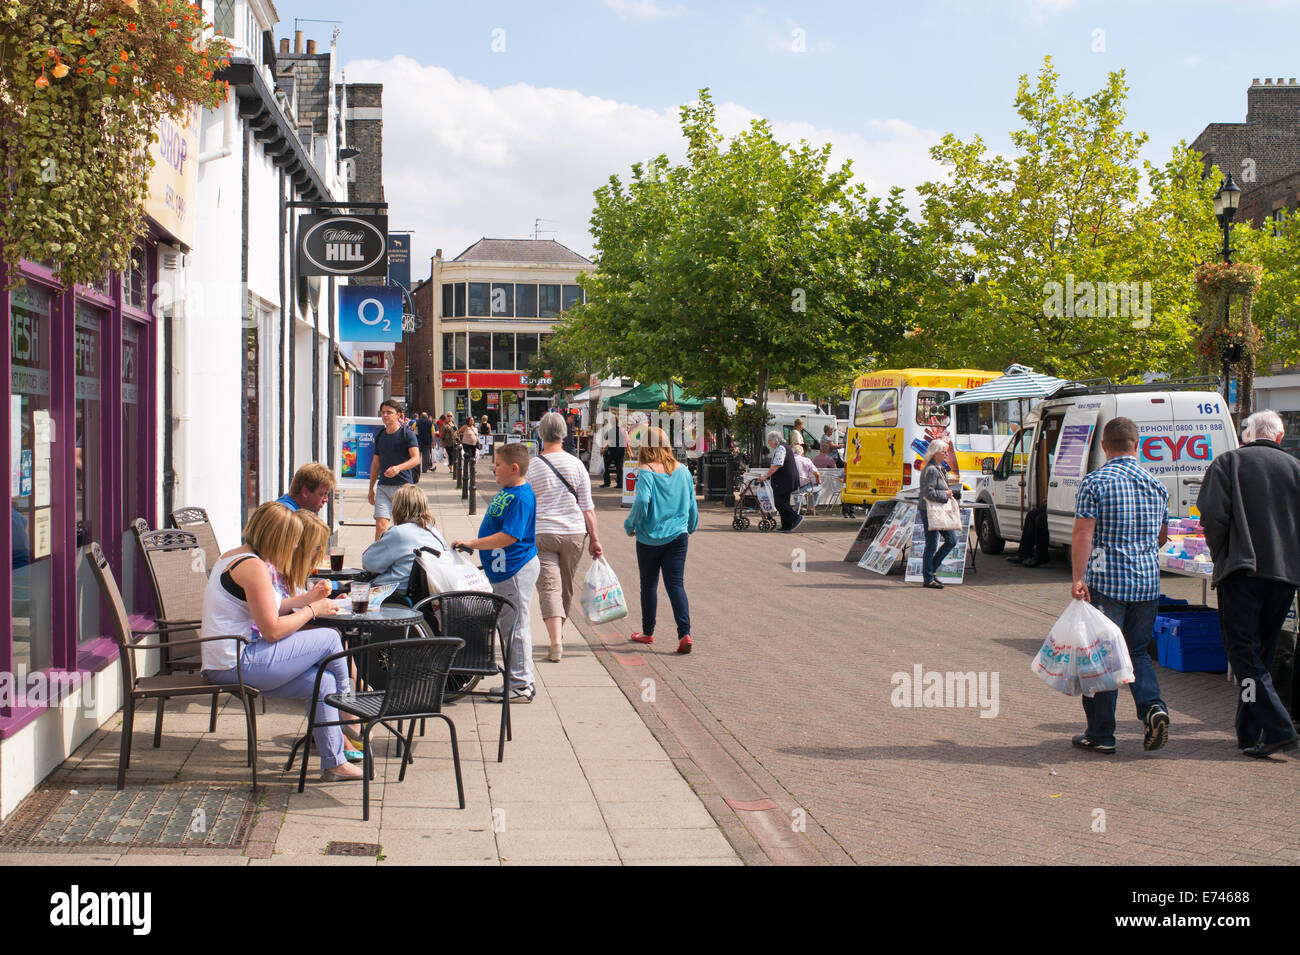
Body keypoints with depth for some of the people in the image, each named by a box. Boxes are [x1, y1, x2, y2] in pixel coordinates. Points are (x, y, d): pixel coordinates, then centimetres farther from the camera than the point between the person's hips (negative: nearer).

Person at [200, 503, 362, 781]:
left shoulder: (233, 556, 15)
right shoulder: (253, 566, -18)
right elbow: (272, 630, -20)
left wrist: (301, 600, 18)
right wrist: (312, 610, -6)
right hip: (239, 663, -11)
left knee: (323, 682, 8)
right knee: (329, 638, -6)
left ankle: (334, 763, 10)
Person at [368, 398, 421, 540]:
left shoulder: (407, 435, -3)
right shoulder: (380, 436, 13)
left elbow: (416, 459, -14)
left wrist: (398, 468, -32)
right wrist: (371, 488, 19)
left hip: (404, 486, -3)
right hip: (384, 487, 4)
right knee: (380, 525, -10)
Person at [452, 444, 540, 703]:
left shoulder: (521, 497, -21)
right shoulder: (506, 492, 10)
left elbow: (509, 536, -27)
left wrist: (473, 544, -24)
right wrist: (473, 545, 19)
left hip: (516, 571, -11)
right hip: (501, 571, 11)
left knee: (515, 627, -4)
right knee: (507, 625, 17)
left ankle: (523, 685, 4)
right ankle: (515, 681, 26)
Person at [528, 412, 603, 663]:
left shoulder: (532, 468, -6)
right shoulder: (576, 465, 0)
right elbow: (587, 506, 2)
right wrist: (594, 538, 8)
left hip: (542, 534, -3)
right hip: (574, 532, 3)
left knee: (549, 587, -5)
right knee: (566, 587, 17)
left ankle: (556, 643, -18)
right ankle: (558, 633, 33)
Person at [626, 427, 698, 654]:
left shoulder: (646, 471, -13)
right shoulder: (682, 470, 2)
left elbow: (642, 501, -24)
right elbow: (692, 504, 10)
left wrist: (630, 525, -8)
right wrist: (691, 527, 26)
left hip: (650, 537, -3)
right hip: (677, 535, 3)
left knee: (649, 585, 13)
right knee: (676, 584, 0)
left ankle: (647, 632, 26)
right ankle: (684, 633, -15)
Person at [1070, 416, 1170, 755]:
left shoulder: (1095, 482, -7)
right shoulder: (1156, 485, 9)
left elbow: (1083, 533, -15)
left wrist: (1078, 578, -14)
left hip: (1106, 582, -5)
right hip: (1148, 581, 5)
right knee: (1137, 651, 18)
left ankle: (1100, 734, 7)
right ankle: (1153, 707, -5)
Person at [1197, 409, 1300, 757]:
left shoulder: (1228, 462, 2)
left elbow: (1213, 514, -10)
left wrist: (1221, 556, 3)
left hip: (1242, 570, -4)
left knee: (1244, 653, -3)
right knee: (1261, 653, 14)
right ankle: (1250, 731, 18)